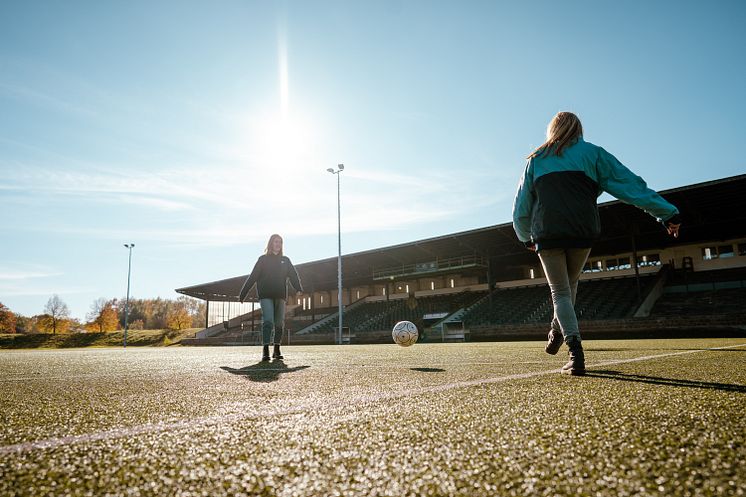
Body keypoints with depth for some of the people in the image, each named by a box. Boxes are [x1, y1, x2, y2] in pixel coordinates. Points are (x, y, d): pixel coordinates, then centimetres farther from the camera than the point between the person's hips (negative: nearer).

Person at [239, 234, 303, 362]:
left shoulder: (285, 260, 15)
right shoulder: (263, 259, 8)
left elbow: (293, 275, 2)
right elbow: (252, 277, 5)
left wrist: (299, 289, -17)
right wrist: (242, 294, 1)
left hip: (280, 296, 3)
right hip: (266, 296, -3)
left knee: (279, 324, 4)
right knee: (268, 321, -15)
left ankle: (277, 350, 13)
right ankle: (265, 350, -16)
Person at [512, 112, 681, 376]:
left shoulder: (536, 160, 17)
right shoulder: (592, 153, 12)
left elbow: (521, 207, 20)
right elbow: (631, 185, 7)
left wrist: (526, 237, 33)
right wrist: (668, 213, 9)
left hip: (546, 234, 0)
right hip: (582, 232, 0)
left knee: (560, 292, 6)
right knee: (570, 282, 23)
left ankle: (575, 352, -6)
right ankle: (559, 330, 12)